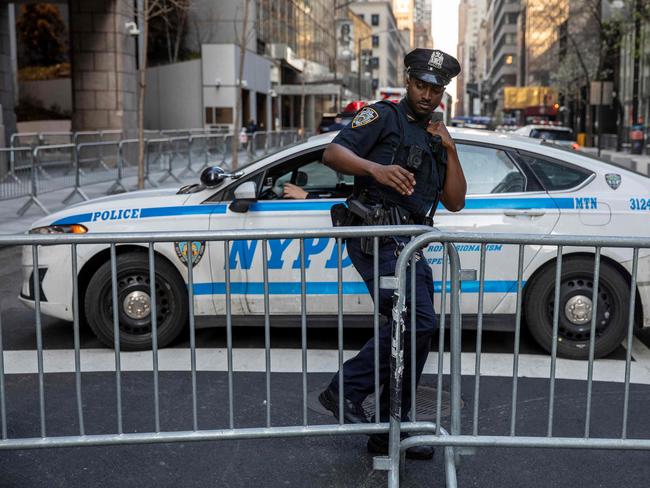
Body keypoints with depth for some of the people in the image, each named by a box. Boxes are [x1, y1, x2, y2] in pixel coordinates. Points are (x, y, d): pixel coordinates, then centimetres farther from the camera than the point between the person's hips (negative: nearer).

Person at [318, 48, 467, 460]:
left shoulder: (436, 140, 25)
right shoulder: (384, 117, 3)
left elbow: (455, 202, 18)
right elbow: (333, 153, -12)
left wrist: (450, 150, 7)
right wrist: (376, 168, -29)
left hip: (406, 244, 9)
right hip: (378, 237, -8)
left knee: (412, 327, 8)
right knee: (418, 320, -21)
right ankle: (347, 390, -9)